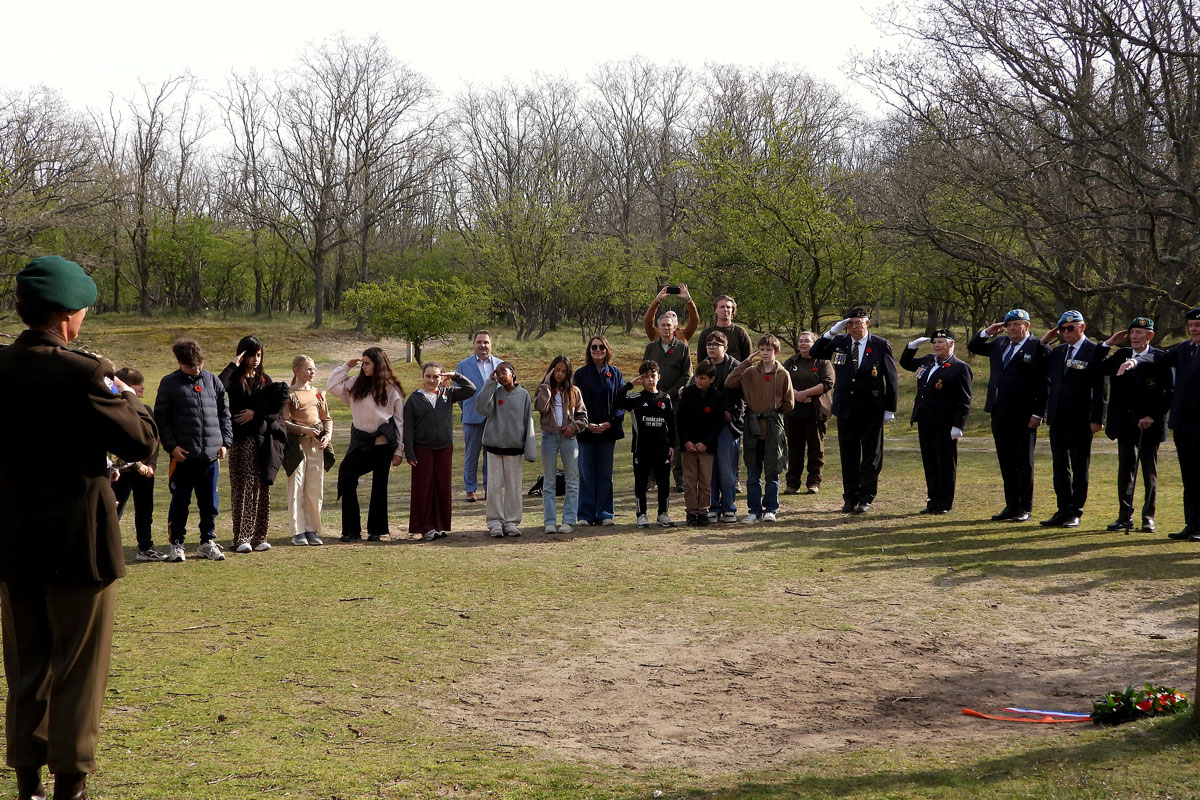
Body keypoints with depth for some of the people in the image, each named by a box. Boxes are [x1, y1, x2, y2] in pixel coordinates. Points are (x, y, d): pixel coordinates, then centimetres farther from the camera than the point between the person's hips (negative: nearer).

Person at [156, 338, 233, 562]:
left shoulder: (211, 380, 9)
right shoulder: (169, 383, -1)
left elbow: (224, 413, 13)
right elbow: (160, 417, -1)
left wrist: (225, 442, 5)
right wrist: (171, 446, -9)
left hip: (211, 454, 3)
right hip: (183, 455, -3)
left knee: (209, 502, 8)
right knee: (180, 502, 3)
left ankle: (207, 542, 19)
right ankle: (176, 544, 13)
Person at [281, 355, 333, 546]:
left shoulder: (319, 393, 15)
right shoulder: (289, 394, -2)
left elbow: (327, 418, 19)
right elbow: (283, 421, -7)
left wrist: (328, 435, 0)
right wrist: (305, 430, -17)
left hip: (317, 444, 5)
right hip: (297, 443, -5)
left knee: (315, 489, 4)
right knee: (296, 487, -4)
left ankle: (312, 530, 11)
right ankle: (298, 532, 1)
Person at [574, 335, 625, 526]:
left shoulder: (615, 373, 7)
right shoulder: (581, 374, 3)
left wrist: (610, 422, -10)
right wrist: (587, 424, -13)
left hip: (608, 430, 1)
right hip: (586, 430, -1)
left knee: (605, 474, 6)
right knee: (586, 474, 1)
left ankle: (604, 513, 11)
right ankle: (586, 515, 6)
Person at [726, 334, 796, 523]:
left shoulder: (782, 374, 1)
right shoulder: (750, 372, 4)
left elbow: (789, 403, 5)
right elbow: (729, 383, -12)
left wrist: (773, 410, -1)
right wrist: (747, 362, -10)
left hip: (773, 427, -2)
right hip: (753, 426, 2)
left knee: (772, 472, 4)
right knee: (753, 472, 5)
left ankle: (770, 509, 12)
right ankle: (754, 510, 11)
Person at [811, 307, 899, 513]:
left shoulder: (881, 345, -3)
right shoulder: (839, 342, 5)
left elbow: (891, 378, -1)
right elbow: (814, 353, -1)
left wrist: (890, 409, -5)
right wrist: (831, 332, -12)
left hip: (871, 412, -3)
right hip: (846, 409, 3)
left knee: (871, 457, 4)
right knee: (848, 457, 8)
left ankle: (866, 498, 12)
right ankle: (850, 498, 16)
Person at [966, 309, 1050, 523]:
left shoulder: (1038, 347, -8)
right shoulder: (999, 344, 13)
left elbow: (1044, 384, -11)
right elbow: (973, 347, 26)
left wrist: (1037, 414, -15)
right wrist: (987, 332, 7)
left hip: (1023, 417, -7)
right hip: (1000, 414, 7)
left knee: (1024, 463, 2)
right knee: (1006, 463, 11)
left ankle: (1025, 508, 10)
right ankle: (1011, 505, 18)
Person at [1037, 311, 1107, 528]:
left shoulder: (1094, 351, -6)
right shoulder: (1058, 351, 13)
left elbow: (1100, 388, -9)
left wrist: (1097, 419, -14)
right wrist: (1044, 342, 5)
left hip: (1080, 421, -6)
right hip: (1058, 420, 6)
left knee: (1080, 468, 3)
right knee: (1060, 466, 10)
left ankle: (1075, 512, 9)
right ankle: (1063, 510, 18)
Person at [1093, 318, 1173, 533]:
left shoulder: (1160, 359, -4)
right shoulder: (1120, 356, 8)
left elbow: (1169, 392, -6)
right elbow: (1097, 369, 2)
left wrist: (1154, 416, -14)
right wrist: (1108, 344, -2)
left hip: (1149, 424, -4)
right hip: (1125, 423, 4)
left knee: (1149, 471, 4)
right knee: (1125, 469, 7)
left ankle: (1148, 517, 12)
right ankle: (1125, 516, 14)